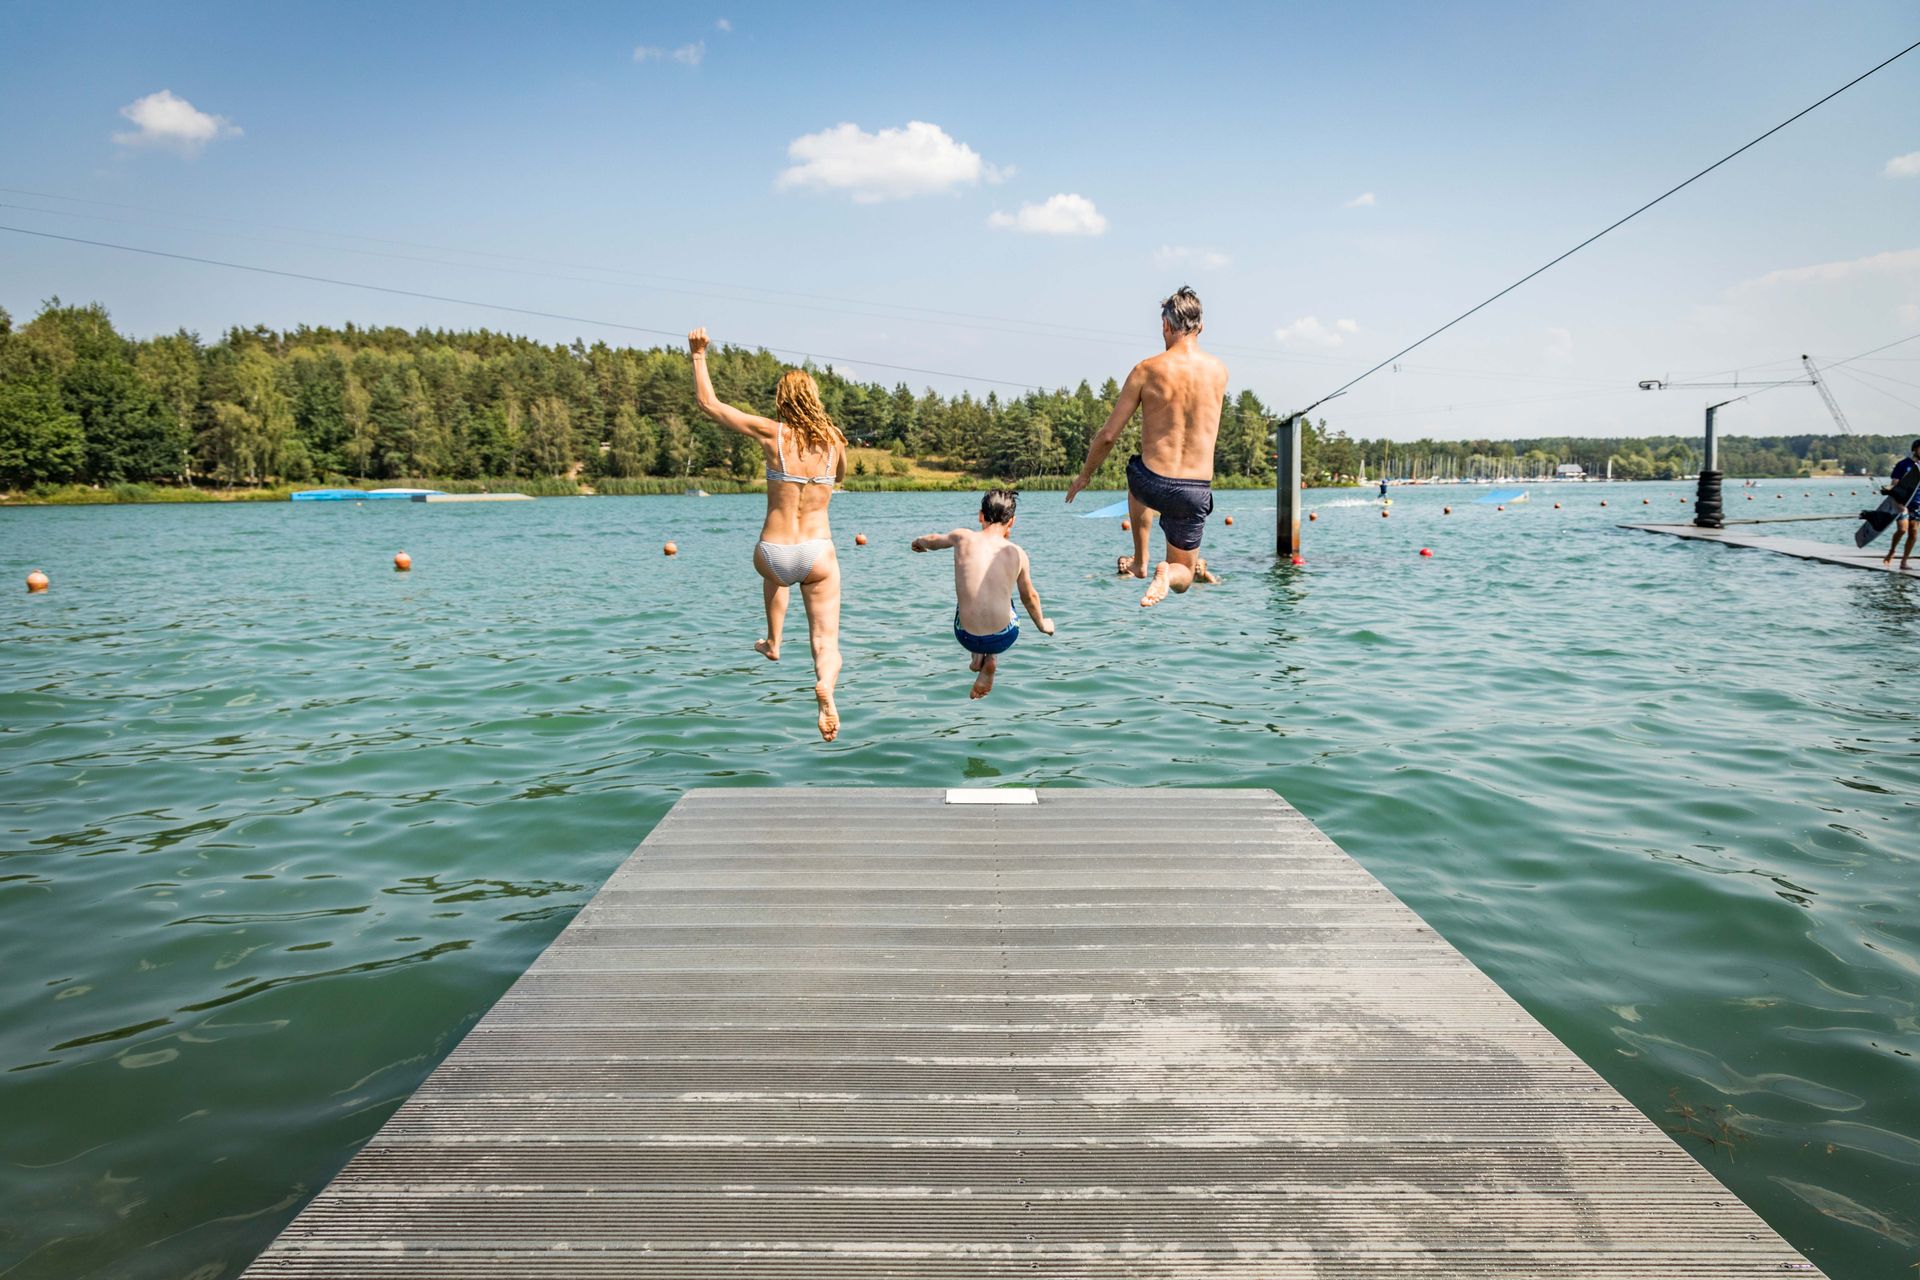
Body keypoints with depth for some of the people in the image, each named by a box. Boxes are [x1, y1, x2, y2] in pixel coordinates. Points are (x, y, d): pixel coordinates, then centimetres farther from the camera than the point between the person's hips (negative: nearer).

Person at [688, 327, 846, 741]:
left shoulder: (771, 431, -5)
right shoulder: (834, 439, 2)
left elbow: (707, 403, 5)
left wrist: (699, 354, 14)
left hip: (773, 555, 1)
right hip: (818, 555, 0)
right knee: (827, 642, 1)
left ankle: (773, 643, 45)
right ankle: (825, 685, -32)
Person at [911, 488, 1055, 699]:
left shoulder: (963, 538, -4)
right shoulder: (1018, 554, -3)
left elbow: (934, 540, 20)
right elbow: (1029, 597, 12)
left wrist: (919, 541, 45)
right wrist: (1042, 624, 33)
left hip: (967, 637, 1)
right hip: (1003, 638, -1)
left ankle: (978, 656, 24)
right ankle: (991, 658, 18)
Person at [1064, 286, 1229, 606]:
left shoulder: (1148, 369, -7)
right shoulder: (1219, 371, 1)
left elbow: (1108, 436, -2)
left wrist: (1085, 474, 13)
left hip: (1153, 483, -1)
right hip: (1197, 492, 1)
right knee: (1182, 575, 21)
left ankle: (1140, 562, 36)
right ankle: (1167, 572, -15)